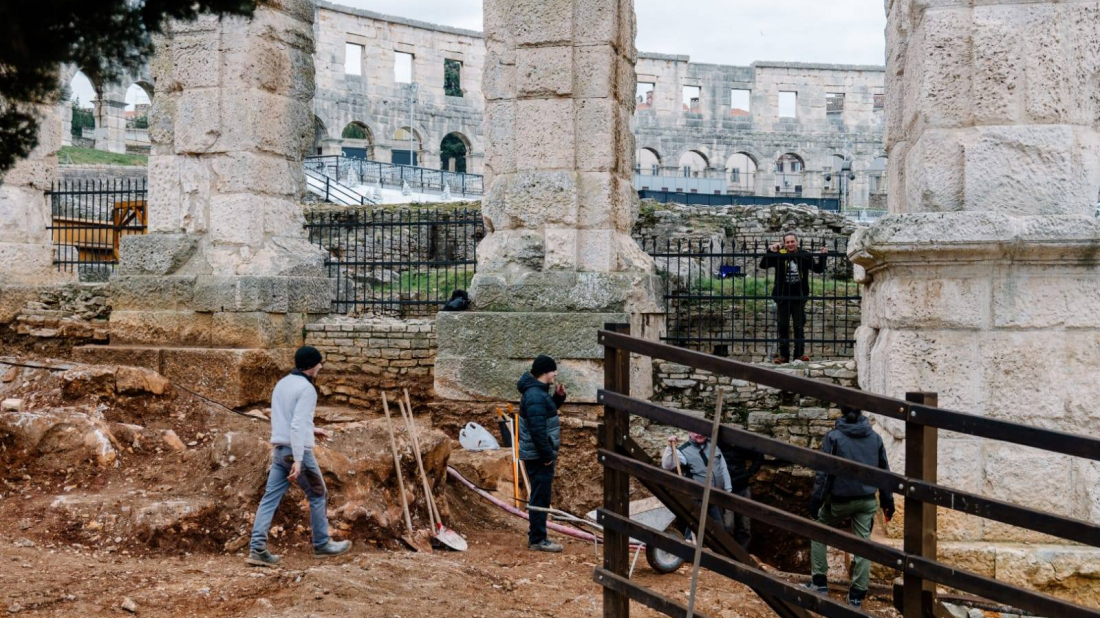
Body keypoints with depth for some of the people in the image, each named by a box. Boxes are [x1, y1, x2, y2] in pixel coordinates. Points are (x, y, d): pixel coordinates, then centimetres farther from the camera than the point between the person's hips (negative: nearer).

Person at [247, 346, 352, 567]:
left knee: (270, 499, 4)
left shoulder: (282, 384, 14)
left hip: (278, 449, 8)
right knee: (317, 495, 9)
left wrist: (312, 430, 31)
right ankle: (322, 545, 19)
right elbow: (298, 425, -23)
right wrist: (298, 460, -26)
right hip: (297, 451, -8)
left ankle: (257, 549, -3)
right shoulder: (306, 388, -14)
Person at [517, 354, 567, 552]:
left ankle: (536, 536, 25)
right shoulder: (535, 396, -22)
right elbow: (537, 430, -25)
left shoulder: (537, 391, 12)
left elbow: (547, 412, 25)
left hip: (539, 454, 11)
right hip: (539, 456, -11)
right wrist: (548, 455, -20)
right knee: (541, 498, -4)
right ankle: (538, 540, 2)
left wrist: (558, 397, 10)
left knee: (540, 497, 17)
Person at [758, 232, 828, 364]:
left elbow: (818, 269, 6)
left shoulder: (804, 256, -2)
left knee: (799, 327, 5)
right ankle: (783, 355, 14)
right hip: (783, 297, 0)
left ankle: (800, 354, 12)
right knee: (783, 327, 7)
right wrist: (770, 252, -20)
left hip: (799, 297, 0)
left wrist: (822, 256, -9)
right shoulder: (779, 255, -4)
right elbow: (763, 265, -9)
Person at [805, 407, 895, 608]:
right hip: (867, 500, 3)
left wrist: (816, 501, -6)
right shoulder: (875, 437, 3)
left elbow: (824, 473, -11)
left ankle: (820, 582, 14)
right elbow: (884, 471, 9)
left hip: (840, 499, -3)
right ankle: (857, 594, 8)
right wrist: (887, 501, 16)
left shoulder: (833, 437, -10)